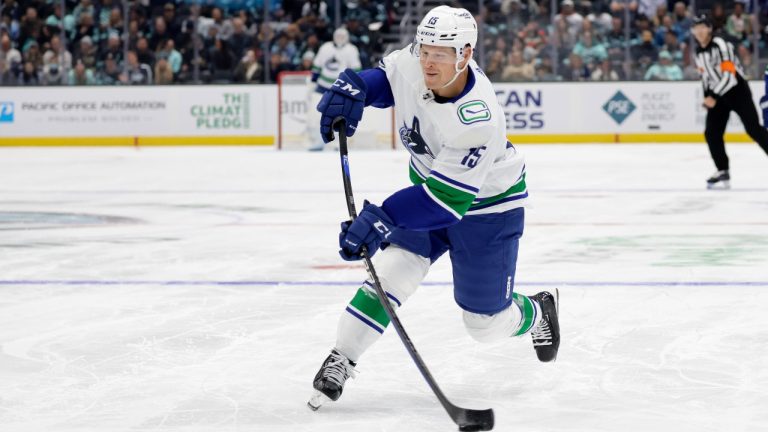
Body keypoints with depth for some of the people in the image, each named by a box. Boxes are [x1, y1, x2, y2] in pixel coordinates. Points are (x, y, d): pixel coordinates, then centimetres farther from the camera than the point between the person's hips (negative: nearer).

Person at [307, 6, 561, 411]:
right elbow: (386, 77, 4)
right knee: (390, 271, -13)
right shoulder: (412, 62, -22)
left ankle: (538, 312, 38)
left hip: (486, 201, -5)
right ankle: (340, 360, -2)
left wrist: (382, 220, -49)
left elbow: (448, 198, -41)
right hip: (430, 183, 5)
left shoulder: (478, 118, -40)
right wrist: (354, 87, -18)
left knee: (486, 322, 5)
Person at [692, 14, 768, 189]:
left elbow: (729, 76, -25)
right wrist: (707, 97, 17)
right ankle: (723, 172, 5)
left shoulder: (720, 45, -19)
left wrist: (714, 97, -28)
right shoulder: (699, 52, 8)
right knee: (712, 133, -3)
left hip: (737, 90, -7)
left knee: (754, 129, -11)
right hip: (717, 95, 7)